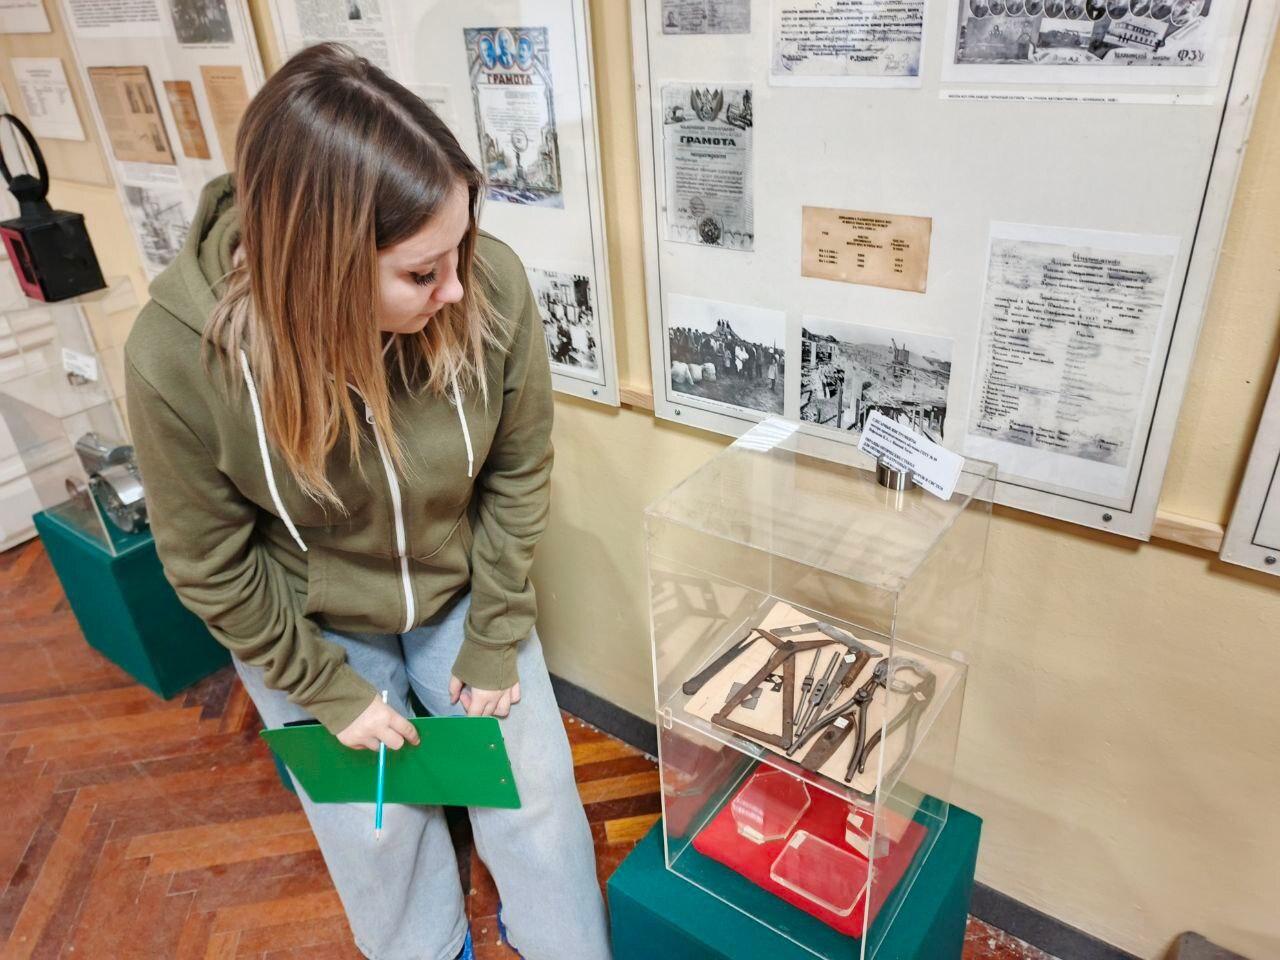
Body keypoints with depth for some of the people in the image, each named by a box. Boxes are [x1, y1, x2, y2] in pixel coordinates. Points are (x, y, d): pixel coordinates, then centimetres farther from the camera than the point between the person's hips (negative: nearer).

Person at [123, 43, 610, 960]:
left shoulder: (493, 287, -29)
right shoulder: (177, 357, -30)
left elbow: (517, 476, -13)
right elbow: (212, 564, -13)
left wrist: (495, 641, -6)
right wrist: (329, 688, -7)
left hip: (460, 594, 1)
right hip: (305, 625, 0)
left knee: (535, 792, 14)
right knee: (373, 826, 18)